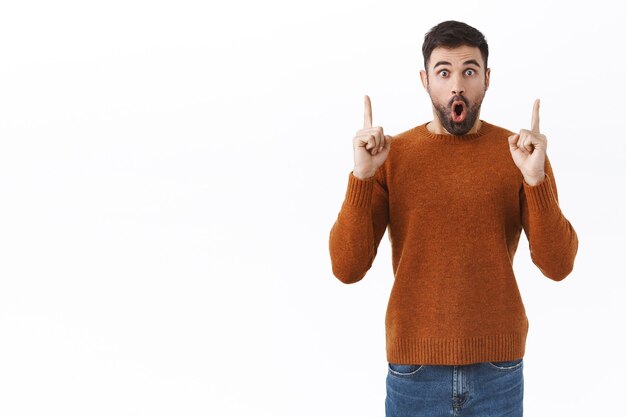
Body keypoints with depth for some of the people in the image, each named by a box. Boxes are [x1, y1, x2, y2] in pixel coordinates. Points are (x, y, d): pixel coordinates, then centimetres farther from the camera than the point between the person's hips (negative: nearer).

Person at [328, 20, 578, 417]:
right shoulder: (391, 156, -2)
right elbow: (347, 268, -9)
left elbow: (558, 265, -9)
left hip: (498, 369, 0)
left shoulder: (521, 152, -2)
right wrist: (362, 175, -20)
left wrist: (536, 177, -22)